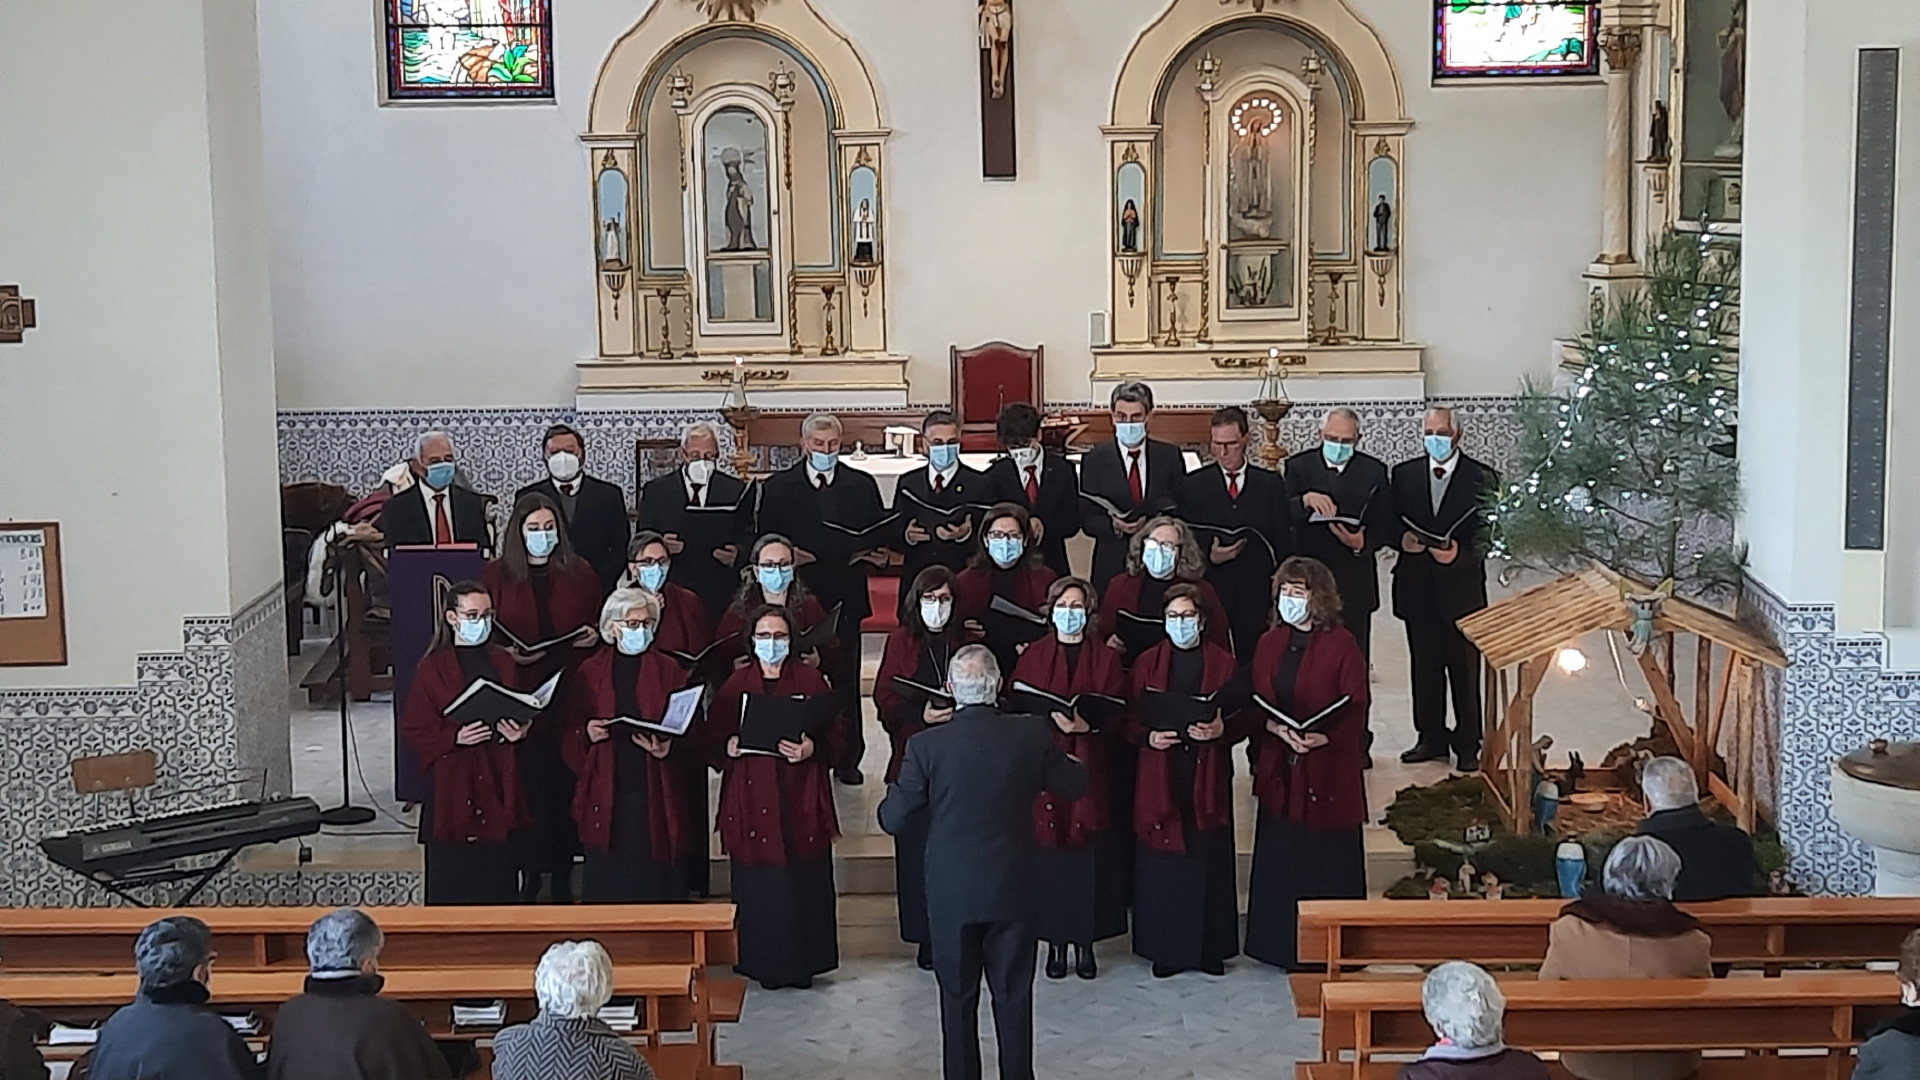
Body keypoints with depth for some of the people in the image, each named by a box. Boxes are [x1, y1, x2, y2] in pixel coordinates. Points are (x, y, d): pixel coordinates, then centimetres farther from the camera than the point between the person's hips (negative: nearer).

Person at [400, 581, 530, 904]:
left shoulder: (503, 662, 9)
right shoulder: (434, 668, -3)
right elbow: (414, 728, -4)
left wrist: (519, 731, -7)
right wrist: (455, 737, -20)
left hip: (498, 780, 4)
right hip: (453, 781, -4)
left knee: (498, 873, 6)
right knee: (454, 876, 0)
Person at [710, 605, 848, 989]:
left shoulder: (811, 680, 6)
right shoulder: (735, 684, 8)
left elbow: (837, 731, 2)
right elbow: (713, 736, 7)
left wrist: (812, 748, -16)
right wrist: (728, 746, -14)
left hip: (800, 799, 0)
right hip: (752, 799, 0)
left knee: (804, 881, 0)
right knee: (759, 883, 0)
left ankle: (803, 962, 12)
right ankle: (763, 963, 11)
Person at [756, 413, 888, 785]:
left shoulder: (862, 486, 10)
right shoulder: (778, 487, 8)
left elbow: (879, 535, 10)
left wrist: (873, 553, -11)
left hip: (844, 596, 1)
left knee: (845, 678, 3)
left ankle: (847, 758, 11)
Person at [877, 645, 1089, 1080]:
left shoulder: (927, 745, -15)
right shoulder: (1031, 735, -11)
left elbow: (892, 819, -9)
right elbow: (1075, 784, 4)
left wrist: (895, 786, 11)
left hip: (951, 893, -1)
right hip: (1015, 890, 1)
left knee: (958, 999, 13)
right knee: (1014, 997, 14)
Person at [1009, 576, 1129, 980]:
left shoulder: (1107, 658, 7)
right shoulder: (1033, 656, 9)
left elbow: (1118, 719, 1)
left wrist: (1086, 726, -17)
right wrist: (1051, 720, -14)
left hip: (1090, 769, 0)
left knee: (1089, 859, -1)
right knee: (1049, 858, -1)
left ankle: (1085, 942, 10)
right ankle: (1055, 942, 8)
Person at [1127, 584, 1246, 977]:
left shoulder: (1224, 663, 5)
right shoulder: (1147, 663, 6)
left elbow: (1242, 719, 3)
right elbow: (1130, 720, 5)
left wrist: (1221, 730, -16)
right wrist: (1149, 736, -14)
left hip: (1208, 778, 0)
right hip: (1159, 778, 0)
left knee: (1209, 858, 2)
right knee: (1162, 860, 1)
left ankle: (1211, 947, 14)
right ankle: (1165, 949, 11)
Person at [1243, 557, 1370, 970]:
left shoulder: (1341, 645, -7)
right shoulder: (1270, 644, 9)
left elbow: (1355, 711, -9)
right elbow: (1255, 707, 8)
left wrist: (1323, 737, -24)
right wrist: (1276, 728, -11)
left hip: (1329, 772, -5)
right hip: (1279, 771, 5)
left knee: (1328, 860, -1)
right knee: (1280, 859, 7)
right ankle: (1286, 947, 18)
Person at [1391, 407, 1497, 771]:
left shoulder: (1481, 478, -1)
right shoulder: (1404, 474, 9)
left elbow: (1485, 534, -7)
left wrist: (1459, 554, -25)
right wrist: (1402, 539, -15)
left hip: (1461, 587, -3)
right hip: (1417, 587, 3)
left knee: (1465, 670, 3)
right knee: (1424, 668, 11)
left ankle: (1468, 745, 13)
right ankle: (1431, 738, 23)